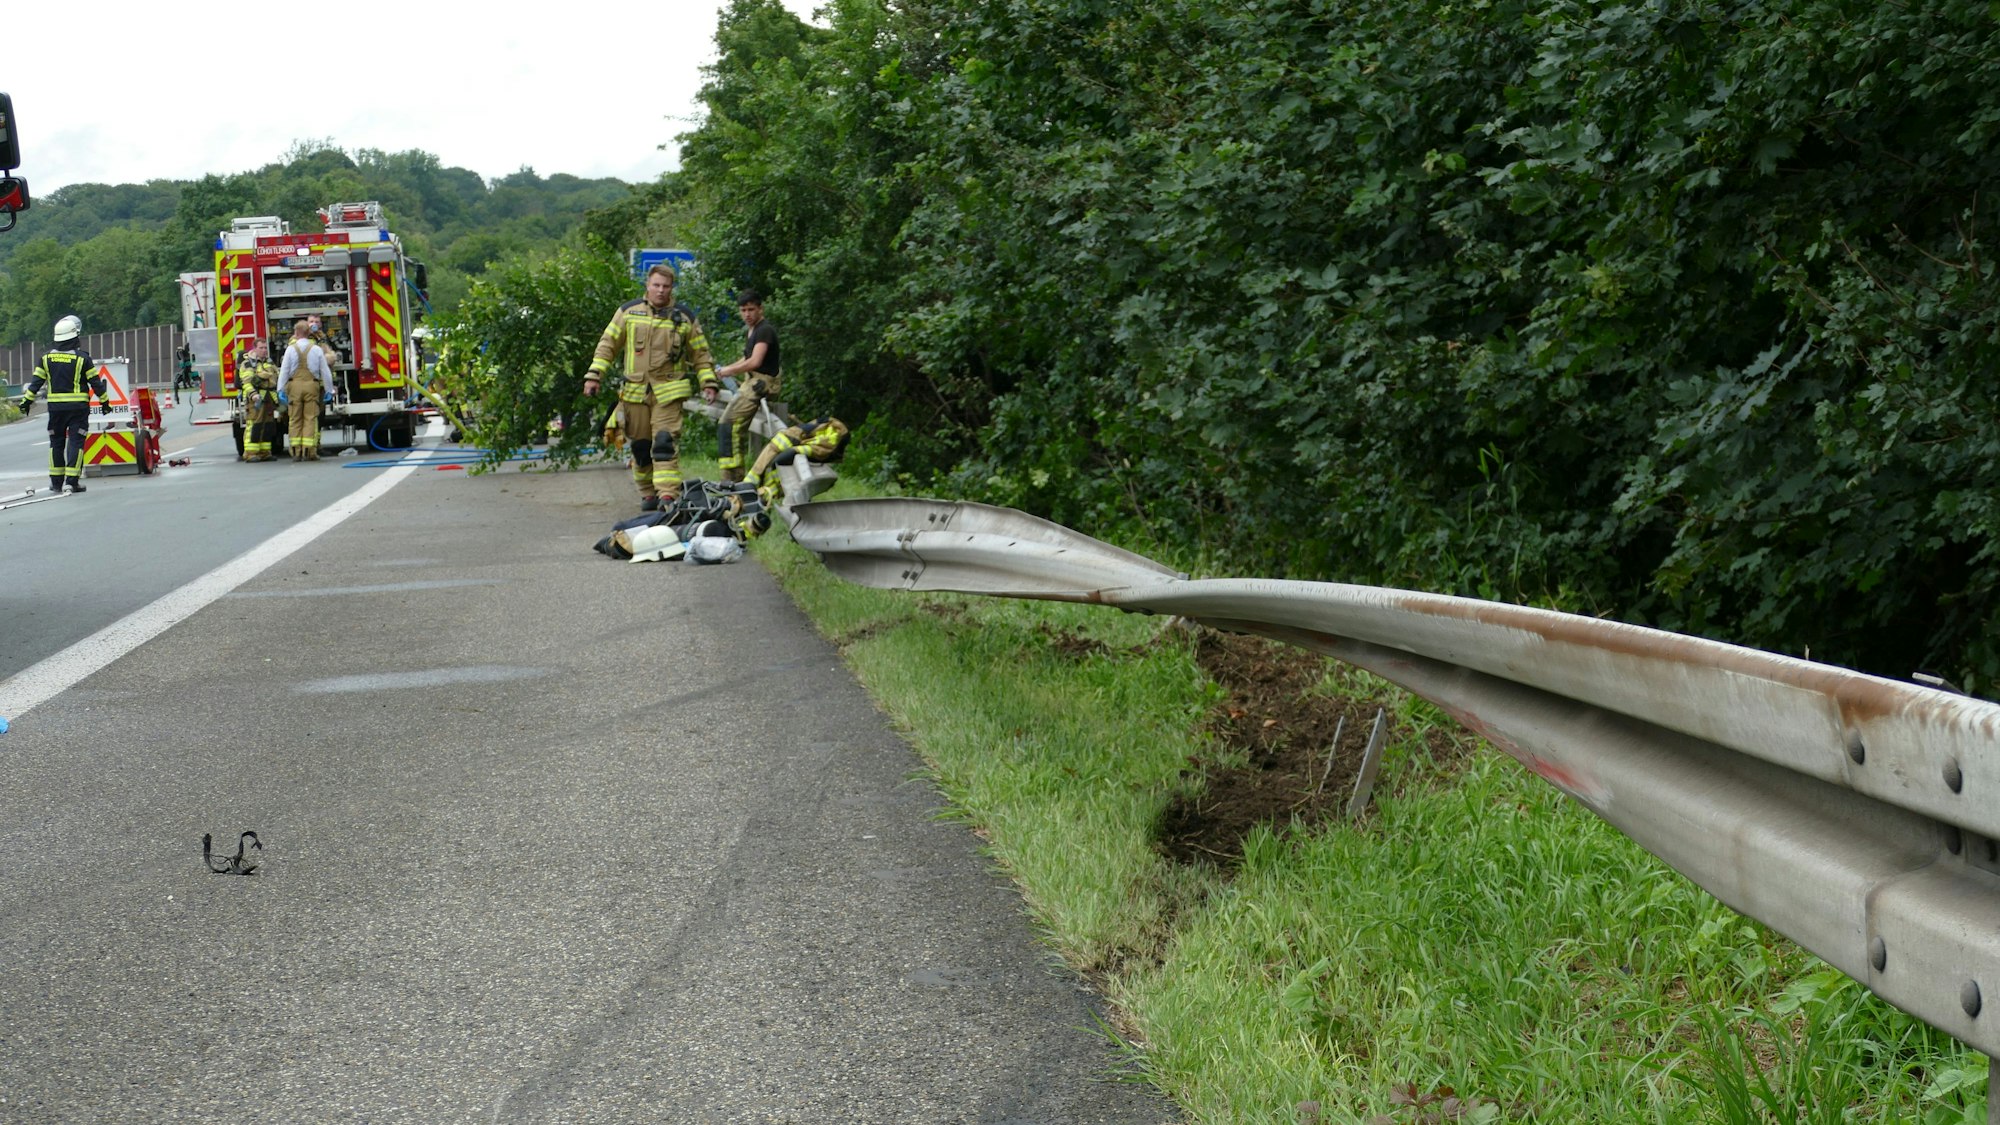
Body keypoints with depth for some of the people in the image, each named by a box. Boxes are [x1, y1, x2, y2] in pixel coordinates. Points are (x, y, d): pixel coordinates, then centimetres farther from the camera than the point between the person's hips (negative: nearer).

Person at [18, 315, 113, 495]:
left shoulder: (47, 358, 3)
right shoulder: (81, 358, -8)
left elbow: (36, 381, 4)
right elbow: (95, 382, -5)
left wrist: (27, 401, 11)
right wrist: (104, 401, 5)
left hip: (55, 406, 3)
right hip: (78, 406, -3)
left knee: (56, 443, 12)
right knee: (75, 441, -2)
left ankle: (56, 481, 14)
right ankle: (72, 481, -7)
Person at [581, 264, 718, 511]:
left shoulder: (685, 319, 7)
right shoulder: (628, 312, 8)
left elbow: (700, 354, 13)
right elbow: (608, 345, 10)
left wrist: (708, 383, 4)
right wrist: (594, 375, 2)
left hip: (669, 393, -2)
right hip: (635, 392, 2)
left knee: (665, 443, -14)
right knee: (640, 445, 7)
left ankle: (668, 494, -20)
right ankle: (648, 493, 19)